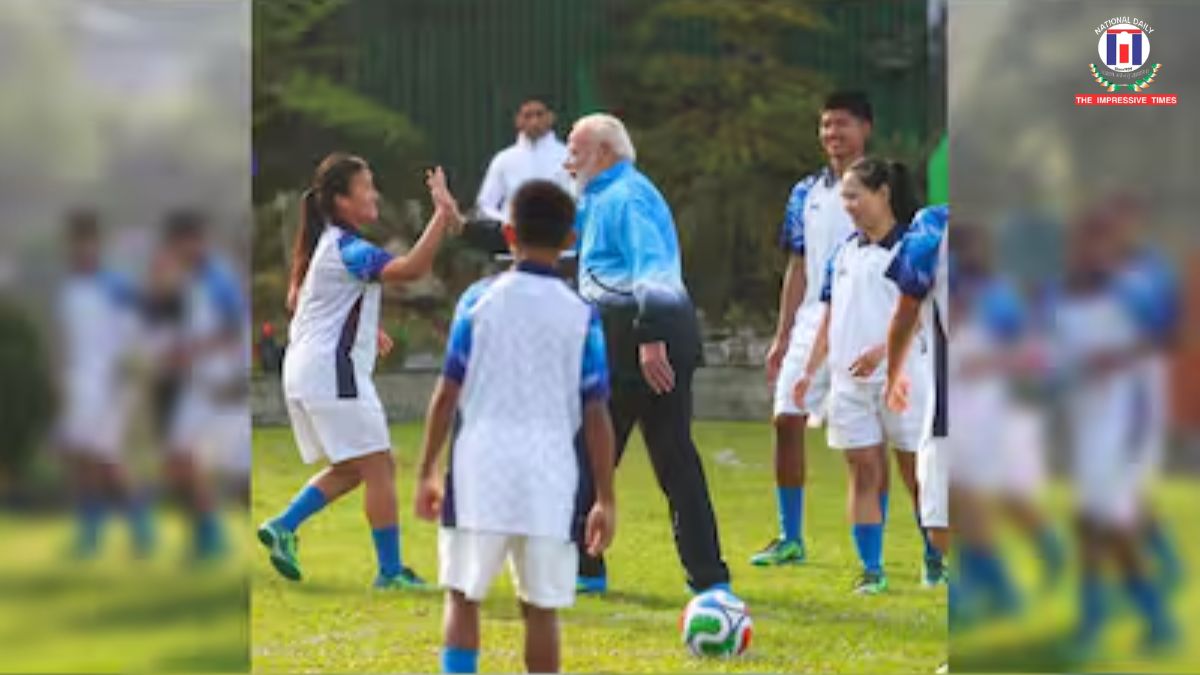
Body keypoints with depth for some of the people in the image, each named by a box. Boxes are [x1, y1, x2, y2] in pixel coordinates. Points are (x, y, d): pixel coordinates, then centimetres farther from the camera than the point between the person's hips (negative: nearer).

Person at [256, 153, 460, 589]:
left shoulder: (324, 244, 14)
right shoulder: (348, 250, -16)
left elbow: (296, 302, 27)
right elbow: (410, 268, -31)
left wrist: (365, 331, 24)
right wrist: (442, 214, -30)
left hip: (304, 370, 10)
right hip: (333, 373, -10)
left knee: (348, 469, 18)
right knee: (379, 467, -3)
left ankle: (283, 527, 9)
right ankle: (390, 570, 0)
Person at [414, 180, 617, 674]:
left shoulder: (478, 299, 1)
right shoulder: (582, 316, 2)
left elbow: (447, 393, 0)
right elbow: (596, 415, 1)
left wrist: (427, 473, 9)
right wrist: (605, 500, 7)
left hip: (479, 472, 0)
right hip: (550, 484, 0)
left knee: (462, 599, 9)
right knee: (541, 609, 8)